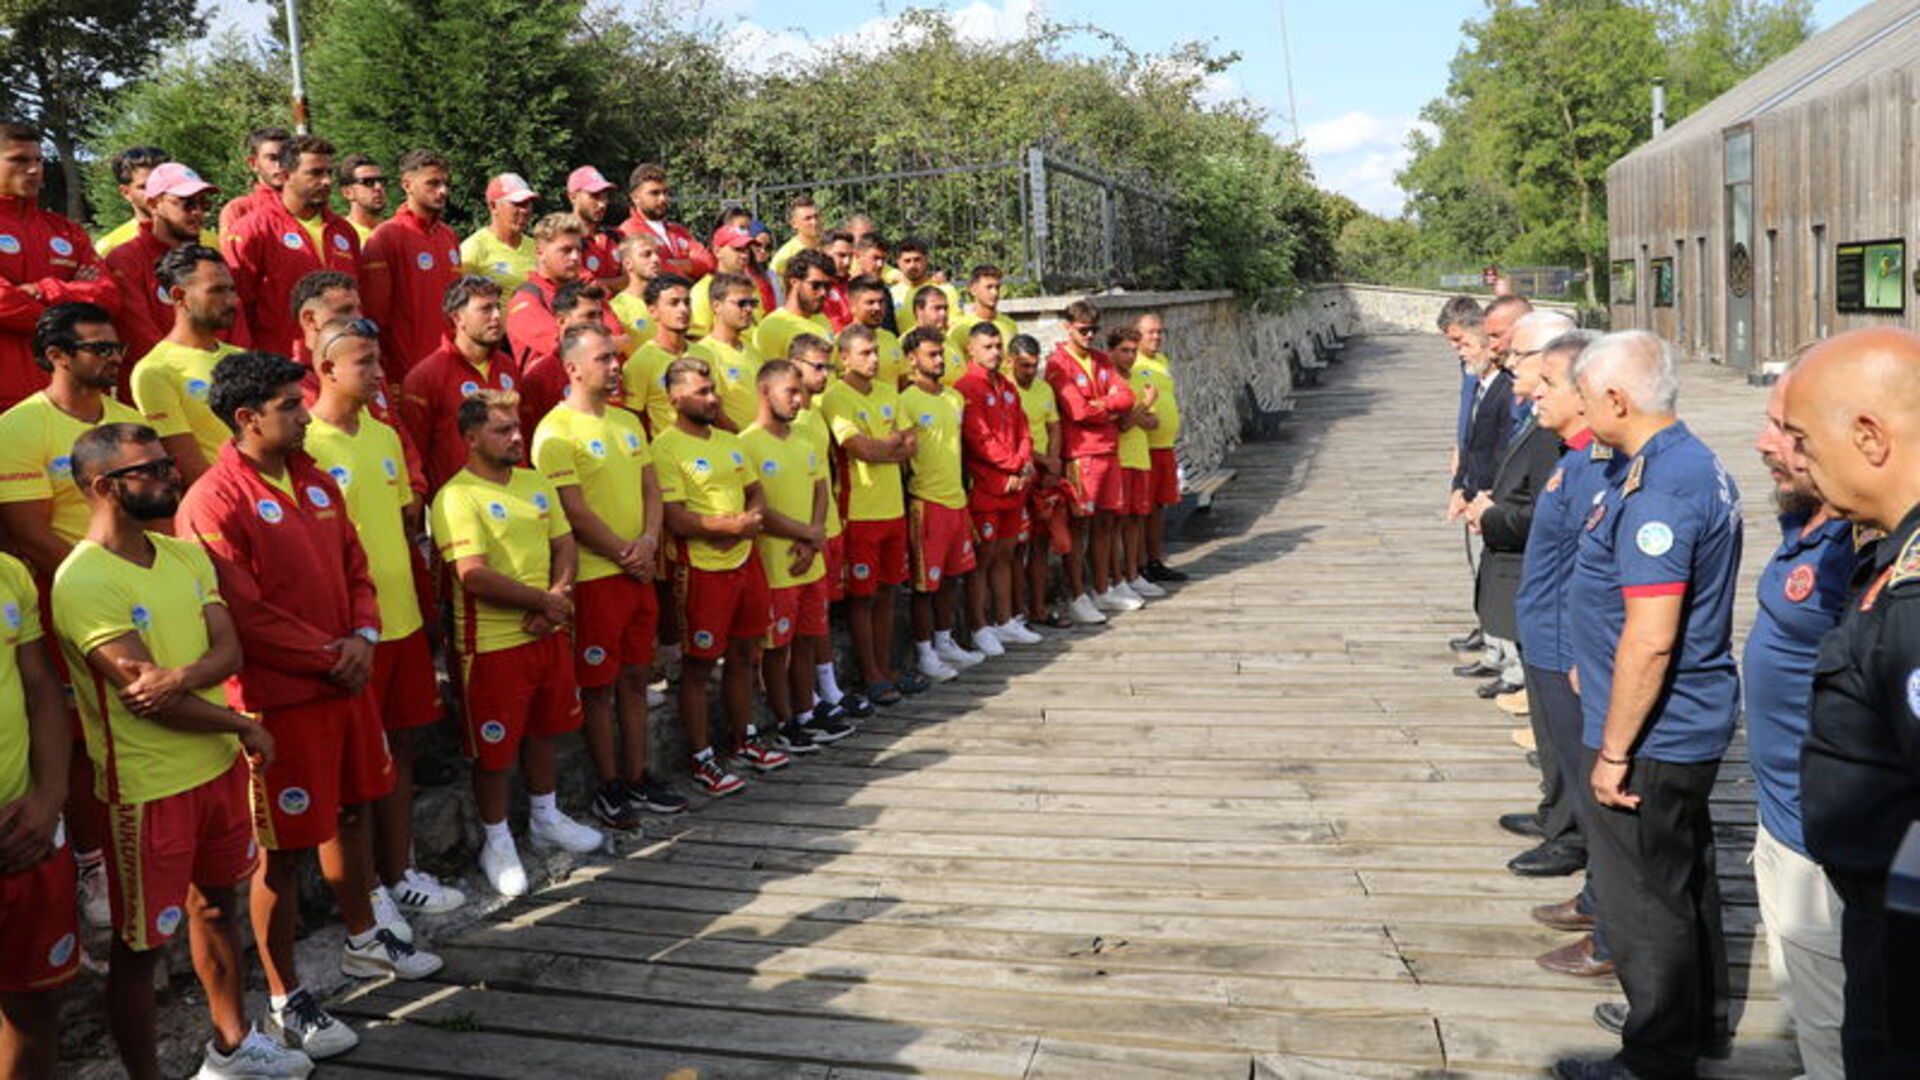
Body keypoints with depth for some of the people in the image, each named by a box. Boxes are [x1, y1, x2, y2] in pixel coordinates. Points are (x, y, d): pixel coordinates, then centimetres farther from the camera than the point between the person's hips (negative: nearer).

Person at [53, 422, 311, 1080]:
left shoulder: (185, 554, 5)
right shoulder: (84, 584, -19)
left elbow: (229, 651, -2)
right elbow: (145, 692, -21)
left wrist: (182, 676, -24)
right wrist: (244, 726, -11)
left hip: (219, 764, 8)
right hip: (148, 789, -8)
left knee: (218, 904, 21)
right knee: (141, 945, 6)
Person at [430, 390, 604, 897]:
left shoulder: (536, 484, 9)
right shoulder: (457, 497, -16)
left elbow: (564, 544, 11)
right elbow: (474, 575, -23)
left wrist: (557, 597, -10)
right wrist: (545, 601, -15)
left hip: (547, 633, 7)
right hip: (493, 643, -7)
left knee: (543, 730, 21)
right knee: (495, 747, 4)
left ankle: (546, 818, 40)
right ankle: (496, 843, 21)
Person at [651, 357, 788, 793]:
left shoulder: (728, 440, 13)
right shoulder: (666, 447, -12)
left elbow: (756, 492, 16)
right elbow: (675, 519, -19)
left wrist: (752, 520, -6)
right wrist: (731, 525, -26)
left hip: (744, 560, 8)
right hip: (701, 570, -8)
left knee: (742, 654, 18)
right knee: (699, 666, 2)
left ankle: (746, 739, 33)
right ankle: (703, 760, 12)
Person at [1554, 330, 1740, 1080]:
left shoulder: (1656, 491, -26)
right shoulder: (1695, 463, 7)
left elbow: (1650, 639, -28)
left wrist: (1614, 751, -21)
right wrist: (1594, 665, 22)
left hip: (1653, 736, -10)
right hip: (1692, 723, 10)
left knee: (1643, 900, 5)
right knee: (1685, 877, 24)